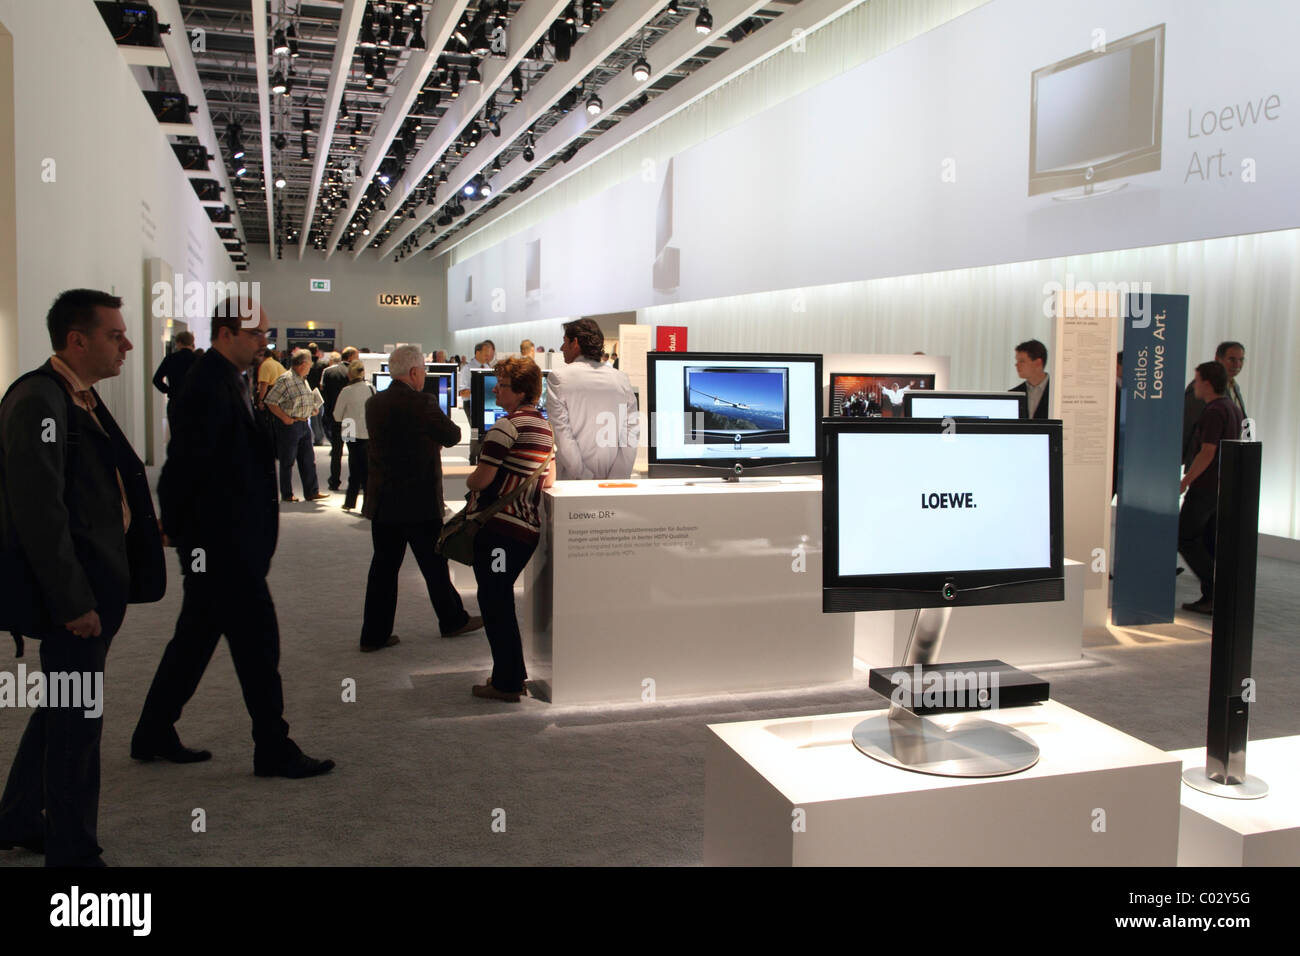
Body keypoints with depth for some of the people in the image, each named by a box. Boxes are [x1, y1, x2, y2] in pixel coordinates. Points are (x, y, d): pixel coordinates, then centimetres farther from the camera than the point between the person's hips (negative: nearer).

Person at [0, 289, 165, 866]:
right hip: (73, 593, -10)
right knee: (77, 721, 2)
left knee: (62, 711, 21)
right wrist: (74, 602, -21)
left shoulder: (80, 399, 13)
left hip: (96, 586, 10)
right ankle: (73, 851, 17)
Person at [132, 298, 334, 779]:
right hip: (221, 545, -10)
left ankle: (153, 735, 31)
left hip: (219, 544, 10)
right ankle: (273, 750, 10)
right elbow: (185, 463, -21)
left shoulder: (226, 380, 13)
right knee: (257, 641, -1)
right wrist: (181, 528, -14)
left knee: (195, 639, 18)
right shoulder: (210, 387, -19)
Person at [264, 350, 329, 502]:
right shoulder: (285, 380, -15)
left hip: (304, 424, 9)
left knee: (309, 460, 10)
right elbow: (270, 402, -17)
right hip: (289, 425, -8)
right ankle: (286, 494, 12)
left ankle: (312, 491, 16)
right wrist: (285, 418, -19)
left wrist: (312, 407, 8)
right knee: (287, 462, 3)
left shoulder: (303, 379, 13)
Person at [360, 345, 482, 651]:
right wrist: (435, 438, 13)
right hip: (419, 500, -6)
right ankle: (453, 620, 26)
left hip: (381, 500, 6)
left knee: (384, 565, 11)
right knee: (434, 563, 9)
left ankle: (374, 634, 14)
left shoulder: (374, 404, 5)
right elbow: (452, 436, -9)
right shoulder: (422, 403, -17)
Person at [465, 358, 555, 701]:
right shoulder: (545, 426, 12)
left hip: (496, 525, -8)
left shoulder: (506, 426, -14)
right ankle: (515, 674, 25)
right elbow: (549, 480, 18)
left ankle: (506, 683, 7)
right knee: (502, 600, 19)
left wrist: (470, 482, 6)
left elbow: (480, 479, -15)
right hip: (529, 527, 8)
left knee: (494, 602, 1)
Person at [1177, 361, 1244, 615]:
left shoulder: (1214, 412, -16)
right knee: (1207, 542, 12)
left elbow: (1207, 453, -22)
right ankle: (1211, 598, 11)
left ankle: (1217, 589, -6)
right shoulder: (1233, 408, 14)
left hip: (1206, 486, -9)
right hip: (1225, 487, 9)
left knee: (1185, 539, -2)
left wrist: (1184, 482, -15)